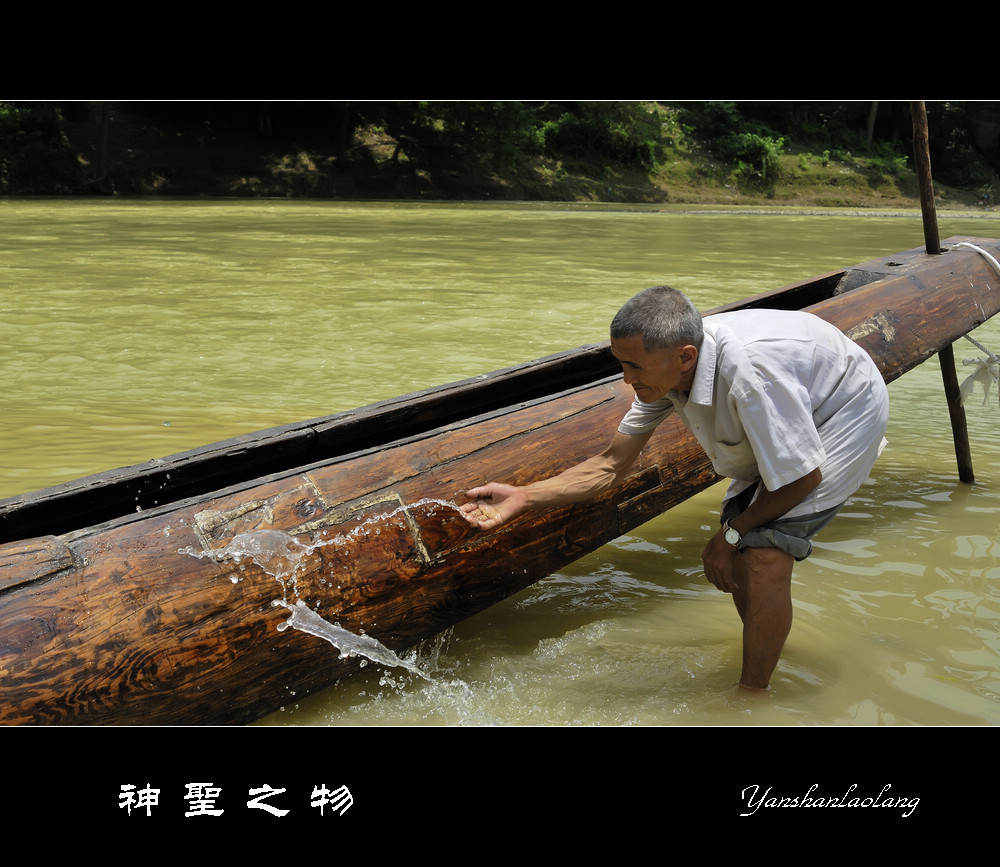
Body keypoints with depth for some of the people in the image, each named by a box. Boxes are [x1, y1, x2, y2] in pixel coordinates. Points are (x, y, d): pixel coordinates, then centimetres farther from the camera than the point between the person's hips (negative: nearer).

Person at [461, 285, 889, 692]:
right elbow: (612, 463, -8)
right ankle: (767, 649, 30)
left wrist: (732, 534, -16)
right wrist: (522, 496, -15)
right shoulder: (665, 369, -19)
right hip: (780, 427, 7)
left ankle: (751, 696, -3)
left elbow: (804, 477, -29)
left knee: (762, 557, -19)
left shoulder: (748, 374, -43)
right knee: (736, 554, 5)